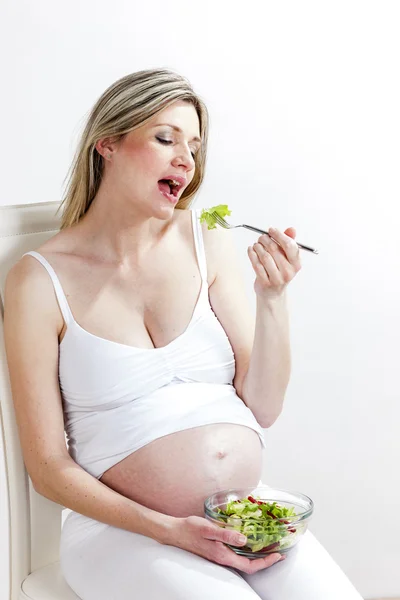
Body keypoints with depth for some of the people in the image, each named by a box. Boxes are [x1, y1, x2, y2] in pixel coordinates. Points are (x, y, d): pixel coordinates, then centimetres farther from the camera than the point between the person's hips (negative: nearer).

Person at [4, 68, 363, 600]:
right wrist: (170, 530, -15)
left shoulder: (207, 243, 5)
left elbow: (263, 409, 5)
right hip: (125, 531, -3)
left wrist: (273, 296, -9)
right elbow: (49, 468, -5)